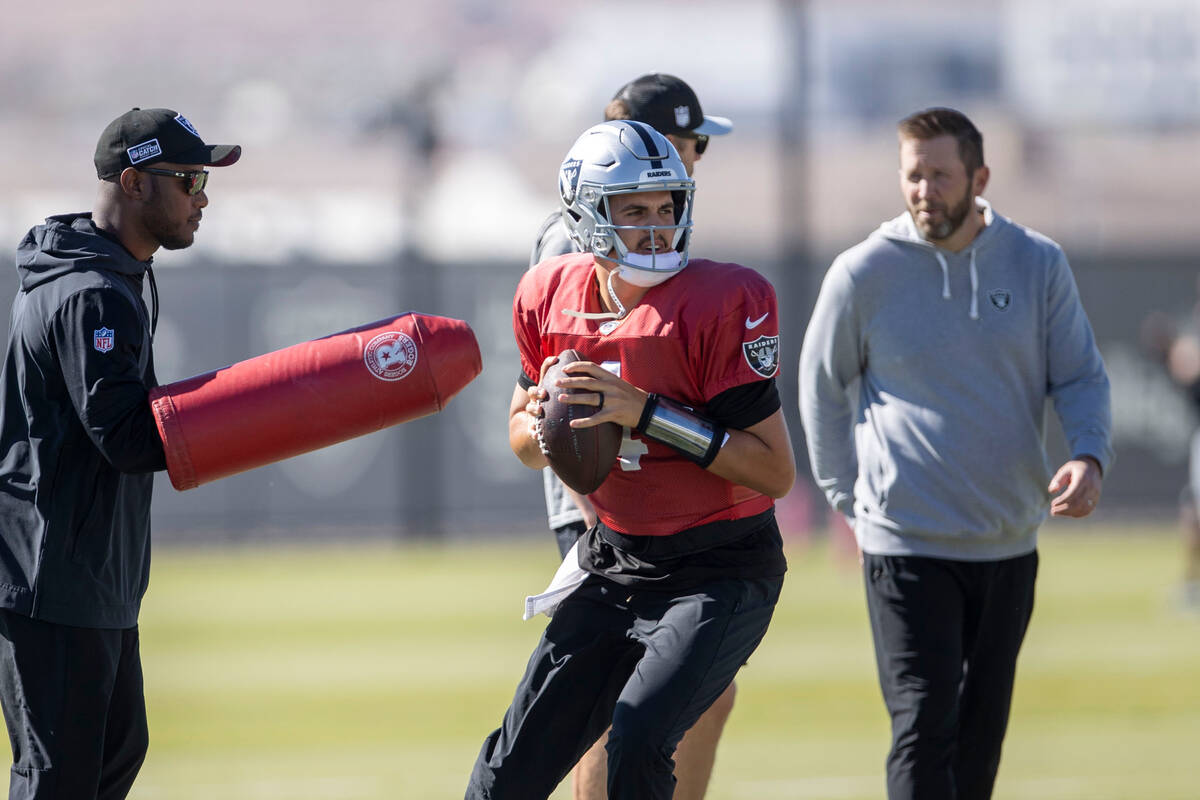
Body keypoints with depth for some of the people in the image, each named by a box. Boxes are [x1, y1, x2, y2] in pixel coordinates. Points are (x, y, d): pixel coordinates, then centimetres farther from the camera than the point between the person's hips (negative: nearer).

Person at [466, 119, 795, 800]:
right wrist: (542, 424, -10)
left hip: (722, 572, -6)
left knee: (638, 741, -27)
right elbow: (526, 439, 16)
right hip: (614, 563, 6)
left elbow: (775, 473, -19)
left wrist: (647, 413, -26)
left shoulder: (723, 304, -18)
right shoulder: (552, 297, -1)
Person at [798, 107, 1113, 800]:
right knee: (924, 725, -13)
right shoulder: (863, 274, -4)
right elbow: (822, 387, 8)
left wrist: (1090, 457, -15)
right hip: (907, 545, -3)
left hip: (1010, 542, 3)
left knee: (983, 727, 12)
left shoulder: (1038, 265, 1)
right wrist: (853, 499, 5)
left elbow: (1081, 377, 5)